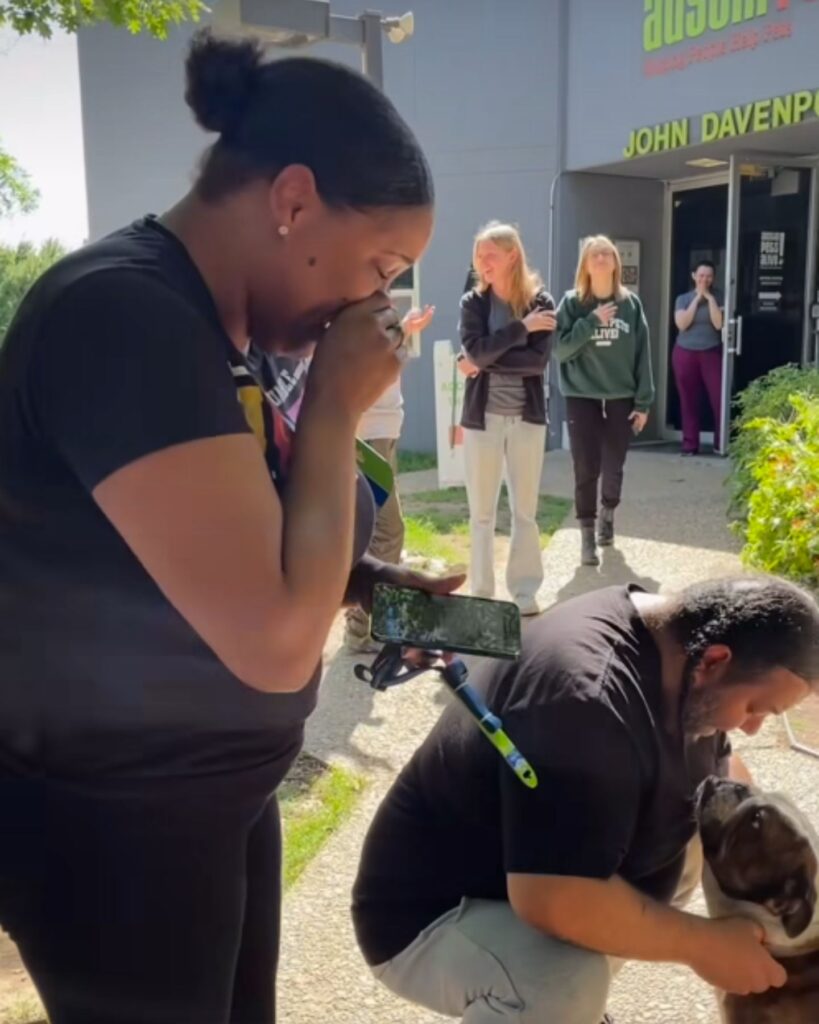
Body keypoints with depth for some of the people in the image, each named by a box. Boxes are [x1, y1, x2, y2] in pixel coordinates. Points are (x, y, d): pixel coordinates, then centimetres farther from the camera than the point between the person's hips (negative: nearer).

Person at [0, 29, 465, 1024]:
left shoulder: (198, 322, 4)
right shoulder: (127, 318, -27)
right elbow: (275, 641, -31)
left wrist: (363, 581, -1)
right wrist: (335, 407, -20)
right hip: (112, 828, -9)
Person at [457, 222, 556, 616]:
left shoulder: (539, 301, -1)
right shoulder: (473, 302, 1)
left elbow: (539, 360, -13)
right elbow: (475, 350, -15)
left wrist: (486, 363, -15)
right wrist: (521, 327, -17)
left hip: (527, 417, 0)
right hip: (482, 417, 1)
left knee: (525, 510, 7)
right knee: (481, 512, 6)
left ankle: (525, 590, 19)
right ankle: (481, 593, 15)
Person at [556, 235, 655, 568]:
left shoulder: (631, 304, 3)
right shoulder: (572, 303, -2)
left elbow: (642, 354, 4)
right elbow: (560, 349, -9)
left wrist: (643, 402, 0)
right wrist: (592, 322, -19)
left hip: (621, 398, 2)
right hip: (582, 398, -2)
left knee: (613, 468, 10)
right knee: (586, 469, -3)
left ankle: (607, 515, 38)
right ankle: (587, 538, 8)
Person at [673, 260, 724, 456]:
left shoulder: (718, 298, 5)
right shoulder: (683, 299, 6)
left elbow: (719, 324, -10)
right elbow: (682, 323, -10)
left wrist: (710, 298, -10)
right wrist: (697, 298, -8)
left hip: (711, 353, -1)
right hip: (685, 353, 1)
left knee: (719, 399, -7)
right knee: (689, 401, 3)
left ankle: (721, 443, 2)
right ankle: (690, 444, 10)